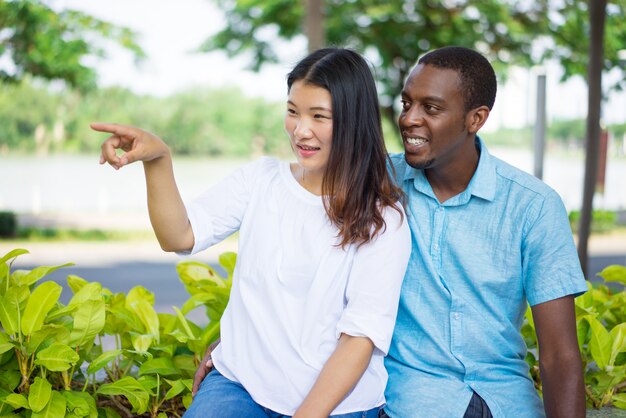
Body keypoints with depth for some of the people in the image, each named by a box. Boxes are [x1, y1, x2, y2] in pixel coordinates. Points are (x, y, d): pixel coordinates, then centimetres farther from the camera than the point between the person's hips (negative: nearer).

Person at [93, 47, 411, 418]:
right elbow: (180, 237, -5)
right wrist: (158, 160, -20)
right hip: (241, 383, 2)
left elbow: (362, 334, -11)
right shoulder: (263, 178, 4)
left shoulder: (383, 220, -6)